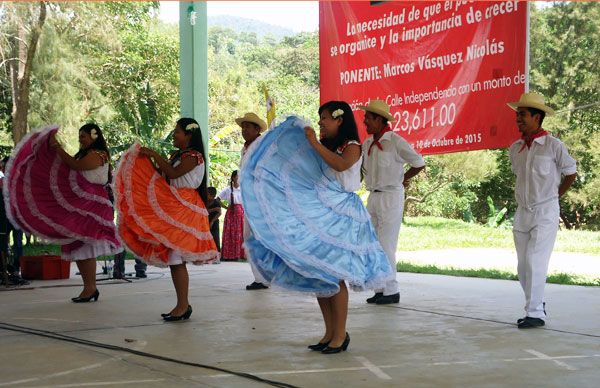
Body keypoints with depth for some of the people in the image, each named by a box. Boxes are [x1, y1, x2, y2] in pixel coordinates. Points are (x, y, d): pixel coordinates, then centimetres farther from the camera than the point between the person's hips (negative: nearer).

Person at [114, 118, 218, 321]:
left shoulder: (194, 156, -8)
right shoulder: (177, 155, 20)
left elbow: (173, 173, -20)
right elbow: (163, 176, 13)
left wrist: (154, 155, -14)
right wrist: (150, 159, 5)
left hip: (183, 210, -10)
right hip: (173, 211, 10)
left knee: (175, 258, -14)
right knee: (172, 259, 9)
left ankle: (183, 305, -12)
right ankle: (182, 305, 14)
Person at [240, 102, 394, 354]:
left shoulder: (351, 146, -2)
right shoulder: (323, 147, 19)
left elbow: (341, 165, -24)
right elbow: (301, 170, 15)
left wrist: (314, 143, -19)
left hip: (339, 215, -7)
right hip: (317, 213, 7)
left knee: (332, 275, -10)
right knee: (316, 273, 4)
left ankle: (341, 334, -2)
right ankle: (329, 332, 11)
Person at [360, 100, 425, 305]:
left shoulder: (395, 142, -11)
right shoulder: (367, 144, 9)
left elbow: (419, 163, -3)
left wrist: (401, 179, 3)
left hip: (390, 197, -7)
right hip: (373, 196, 7)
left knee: (386, 246, -7)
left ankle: (391, 291, 0)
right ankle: (380, 289, 17)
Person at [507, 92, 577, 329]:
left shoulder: (553, 145, -8)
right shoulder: (515, 149, 8)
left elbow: (571, 173, 3)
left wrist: (552, 197, 3)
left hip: (545, 212, -6)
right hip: (522, 212, 6)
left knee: (535, 262, -12)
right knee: (523, 266, 9)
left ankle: (535, 313, -6)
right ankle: (536, 305, 24)